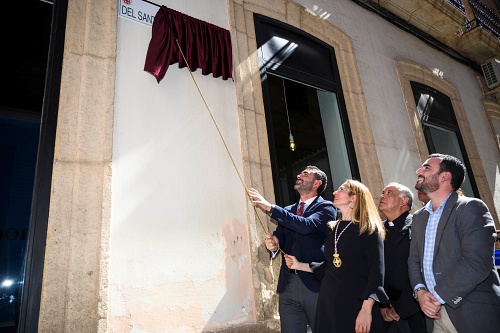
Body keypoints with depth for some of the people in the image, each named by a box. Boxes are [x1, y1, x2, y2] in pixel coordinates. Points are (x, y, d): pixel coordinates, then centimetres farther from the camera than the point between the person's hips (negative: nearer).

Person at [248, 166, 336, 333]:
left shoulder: (326, 207, -2)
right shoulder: (287, 211, 16)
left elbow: (307, 225, -21)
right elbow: (279, 238, 12)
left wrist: (270, 208, -21)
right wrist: (273, 244, -13)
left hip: (316, 282, -4)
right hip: (288, 283, 5)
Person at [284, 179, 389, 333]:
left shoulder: (369, 229, -5)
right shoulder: (332, 229, 12)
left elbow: (376, 272, -12)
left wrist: (367, 309, -20)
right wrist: (299, 265, 11)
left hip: (357, 303, -5)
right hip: (329, 303, 5)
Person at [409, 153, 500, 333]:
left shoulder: (472, 208, -11)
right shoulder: (419, 217, 11)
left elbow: (477, 262, -21)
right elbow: (414, 259, 10)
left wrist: (438, 298, -18)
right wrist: (420, 291, -8)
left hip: (473, 316, -6)